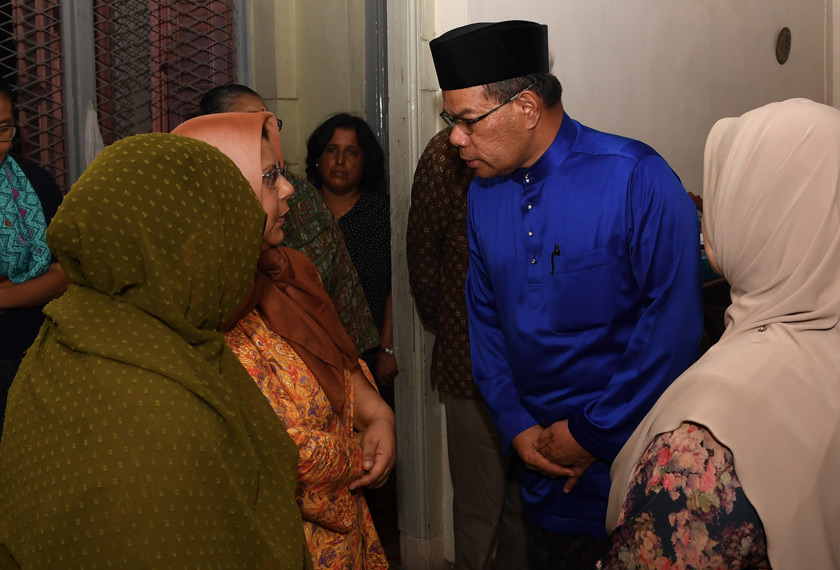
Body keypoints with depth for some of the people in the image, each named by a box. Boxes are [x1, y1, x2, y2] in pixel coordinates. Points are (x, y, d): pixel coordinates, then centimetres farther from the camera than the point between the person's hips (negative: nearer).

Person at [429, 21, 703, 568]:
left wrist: (595, 433, -14)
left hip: (630, 451, -5)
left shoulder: (636, 178, -16)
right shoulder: (484, 192, 4)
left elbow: (674, 319, -18)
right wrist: (515, 425, 1)